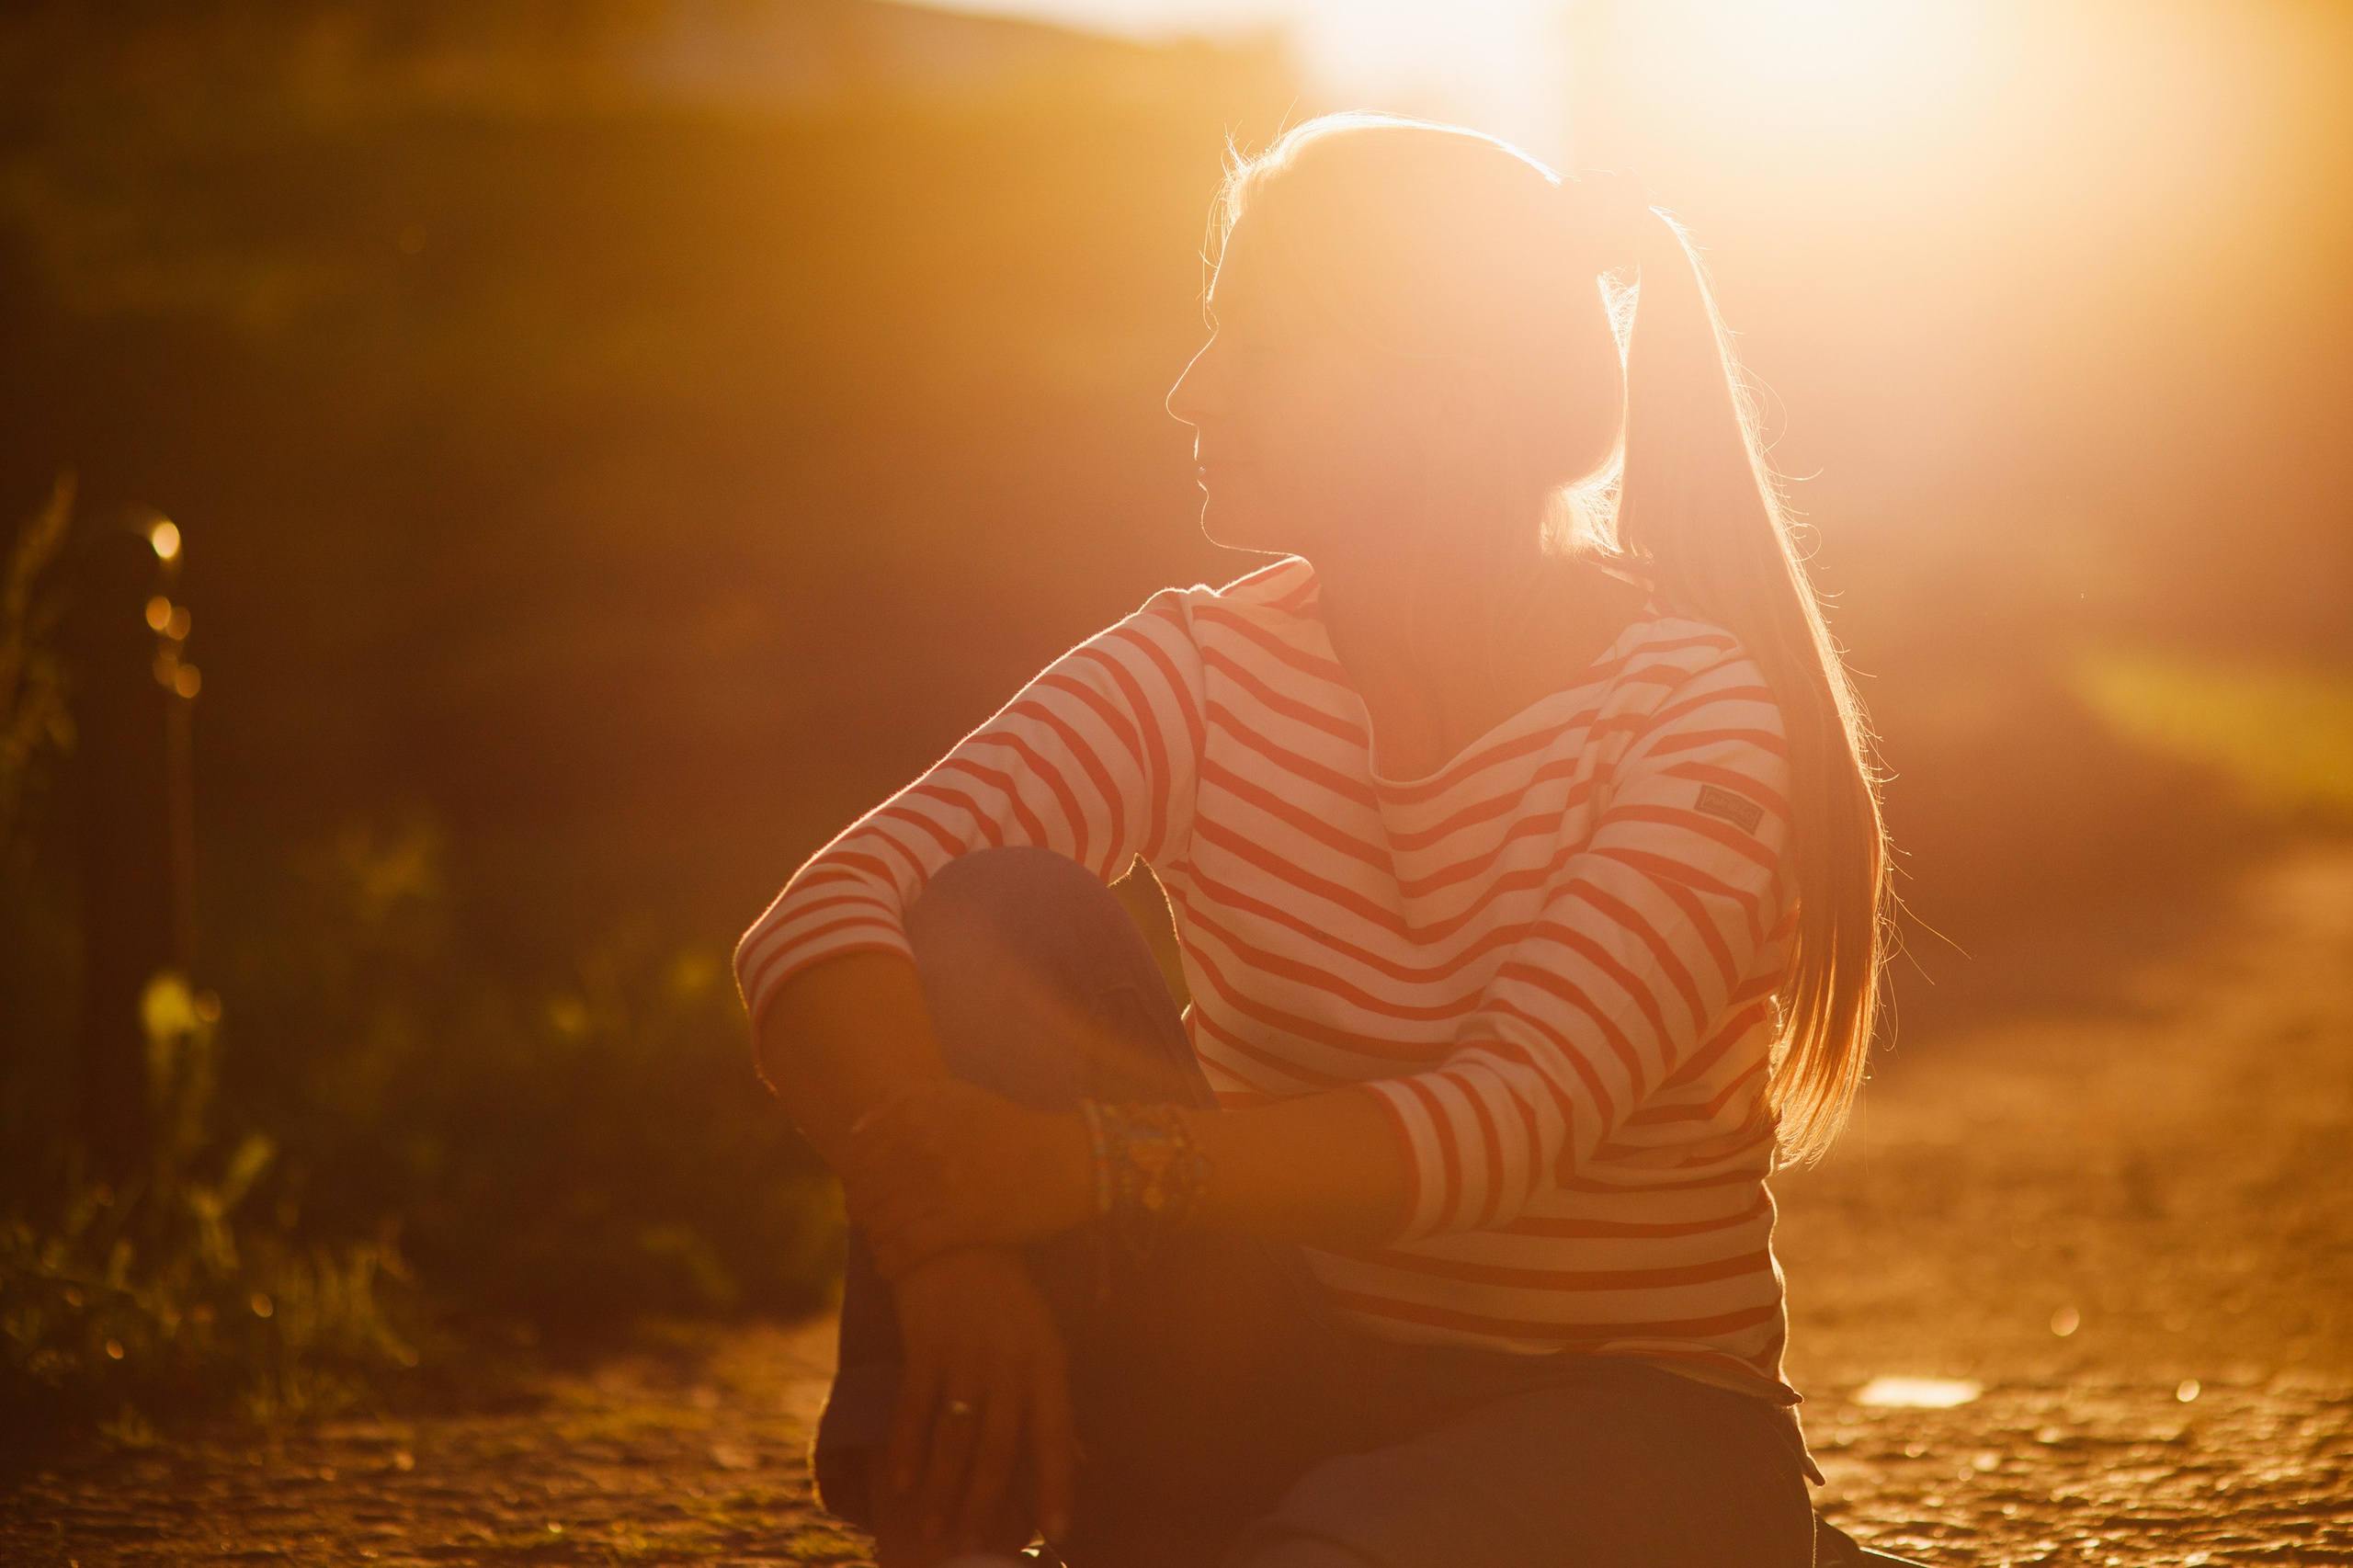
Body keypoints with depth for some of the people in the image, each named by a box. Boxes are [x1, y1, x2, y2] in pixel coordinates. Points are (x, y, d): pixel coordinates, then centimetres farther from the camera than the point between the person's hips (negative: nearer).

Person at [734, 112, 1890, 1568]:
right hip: (1270, 1411, 5)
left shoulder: (1694, 718, -12)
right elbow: (827, 917, -15)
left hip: (1620, 1418, -4)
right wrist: (944, 1231, -37)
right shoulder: (1200, 674, -1)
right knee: (986, 923, -18)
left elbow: (1516, 1121, -26)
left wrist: (1092, 1166, -39)